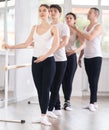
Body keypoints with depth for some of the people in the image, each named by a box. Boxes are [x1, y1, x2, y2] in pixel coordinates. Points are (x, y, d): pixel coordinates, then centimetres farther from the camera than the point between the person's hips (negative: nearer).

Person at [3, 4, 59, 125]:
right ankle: (43, 114, 9)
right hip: (35, 61, 5)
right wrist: (11, 46, 4)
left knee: (45, 88, -7)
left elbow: (56, 44, -19)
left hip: (48, 61, -5)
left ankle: (44, 116, -8)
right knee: (39, 89, 4)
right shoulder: (35, 28, 12)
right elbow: (26, 44, 13)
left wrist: (45, 55, -34)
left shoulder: (53, 28, -3)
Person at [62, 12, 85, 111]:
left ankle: (67, 102, 3)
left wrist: (76, 50, -29)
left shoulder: (76, 32, 2)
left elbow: (83, 44, -11)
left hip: (71, 56, -2)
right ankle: (67, 101, 11)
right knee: (63, 80, 2)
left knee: (69, 80, -4)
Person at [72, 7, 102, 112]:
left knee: (94, 81, -9)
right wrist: (80, 57, 16)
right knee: (91, 81, 6)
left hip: (96, 57, -7)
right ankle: (94, 102, 11)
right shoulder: (86, 27, 16)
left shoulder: (98, 26, -6)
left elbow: (89, 37, -22)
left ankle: (92, 103, -10)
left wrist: (76, 29, -17)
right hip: (87, 57, 7)